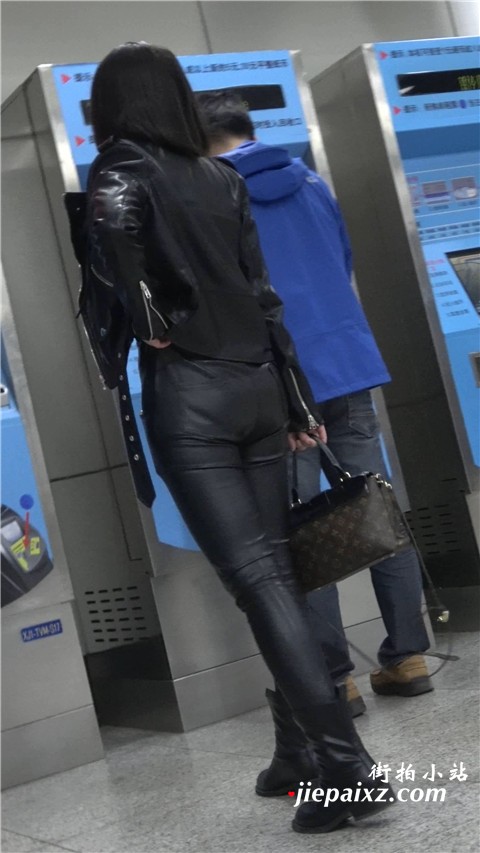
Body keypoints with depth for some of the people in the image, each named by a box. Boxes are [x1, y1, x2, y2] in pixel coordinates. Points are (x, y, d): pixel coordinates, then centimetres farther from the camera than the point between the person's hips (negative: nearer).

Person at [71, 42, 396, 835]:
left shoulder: (120, 170, -1)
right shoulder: (223, 177, 15)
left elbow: (112, 235, -27)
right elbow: (263, 295, 14)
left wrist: (146, 323, -14)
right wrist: (298, 400, 16)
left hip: (188, 394, -6)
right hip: (258, 383, 6)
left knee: (255, 577, -6)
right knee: (274, 567, 10)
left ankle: (347, 763, -6)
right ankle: (314, 750, 15)